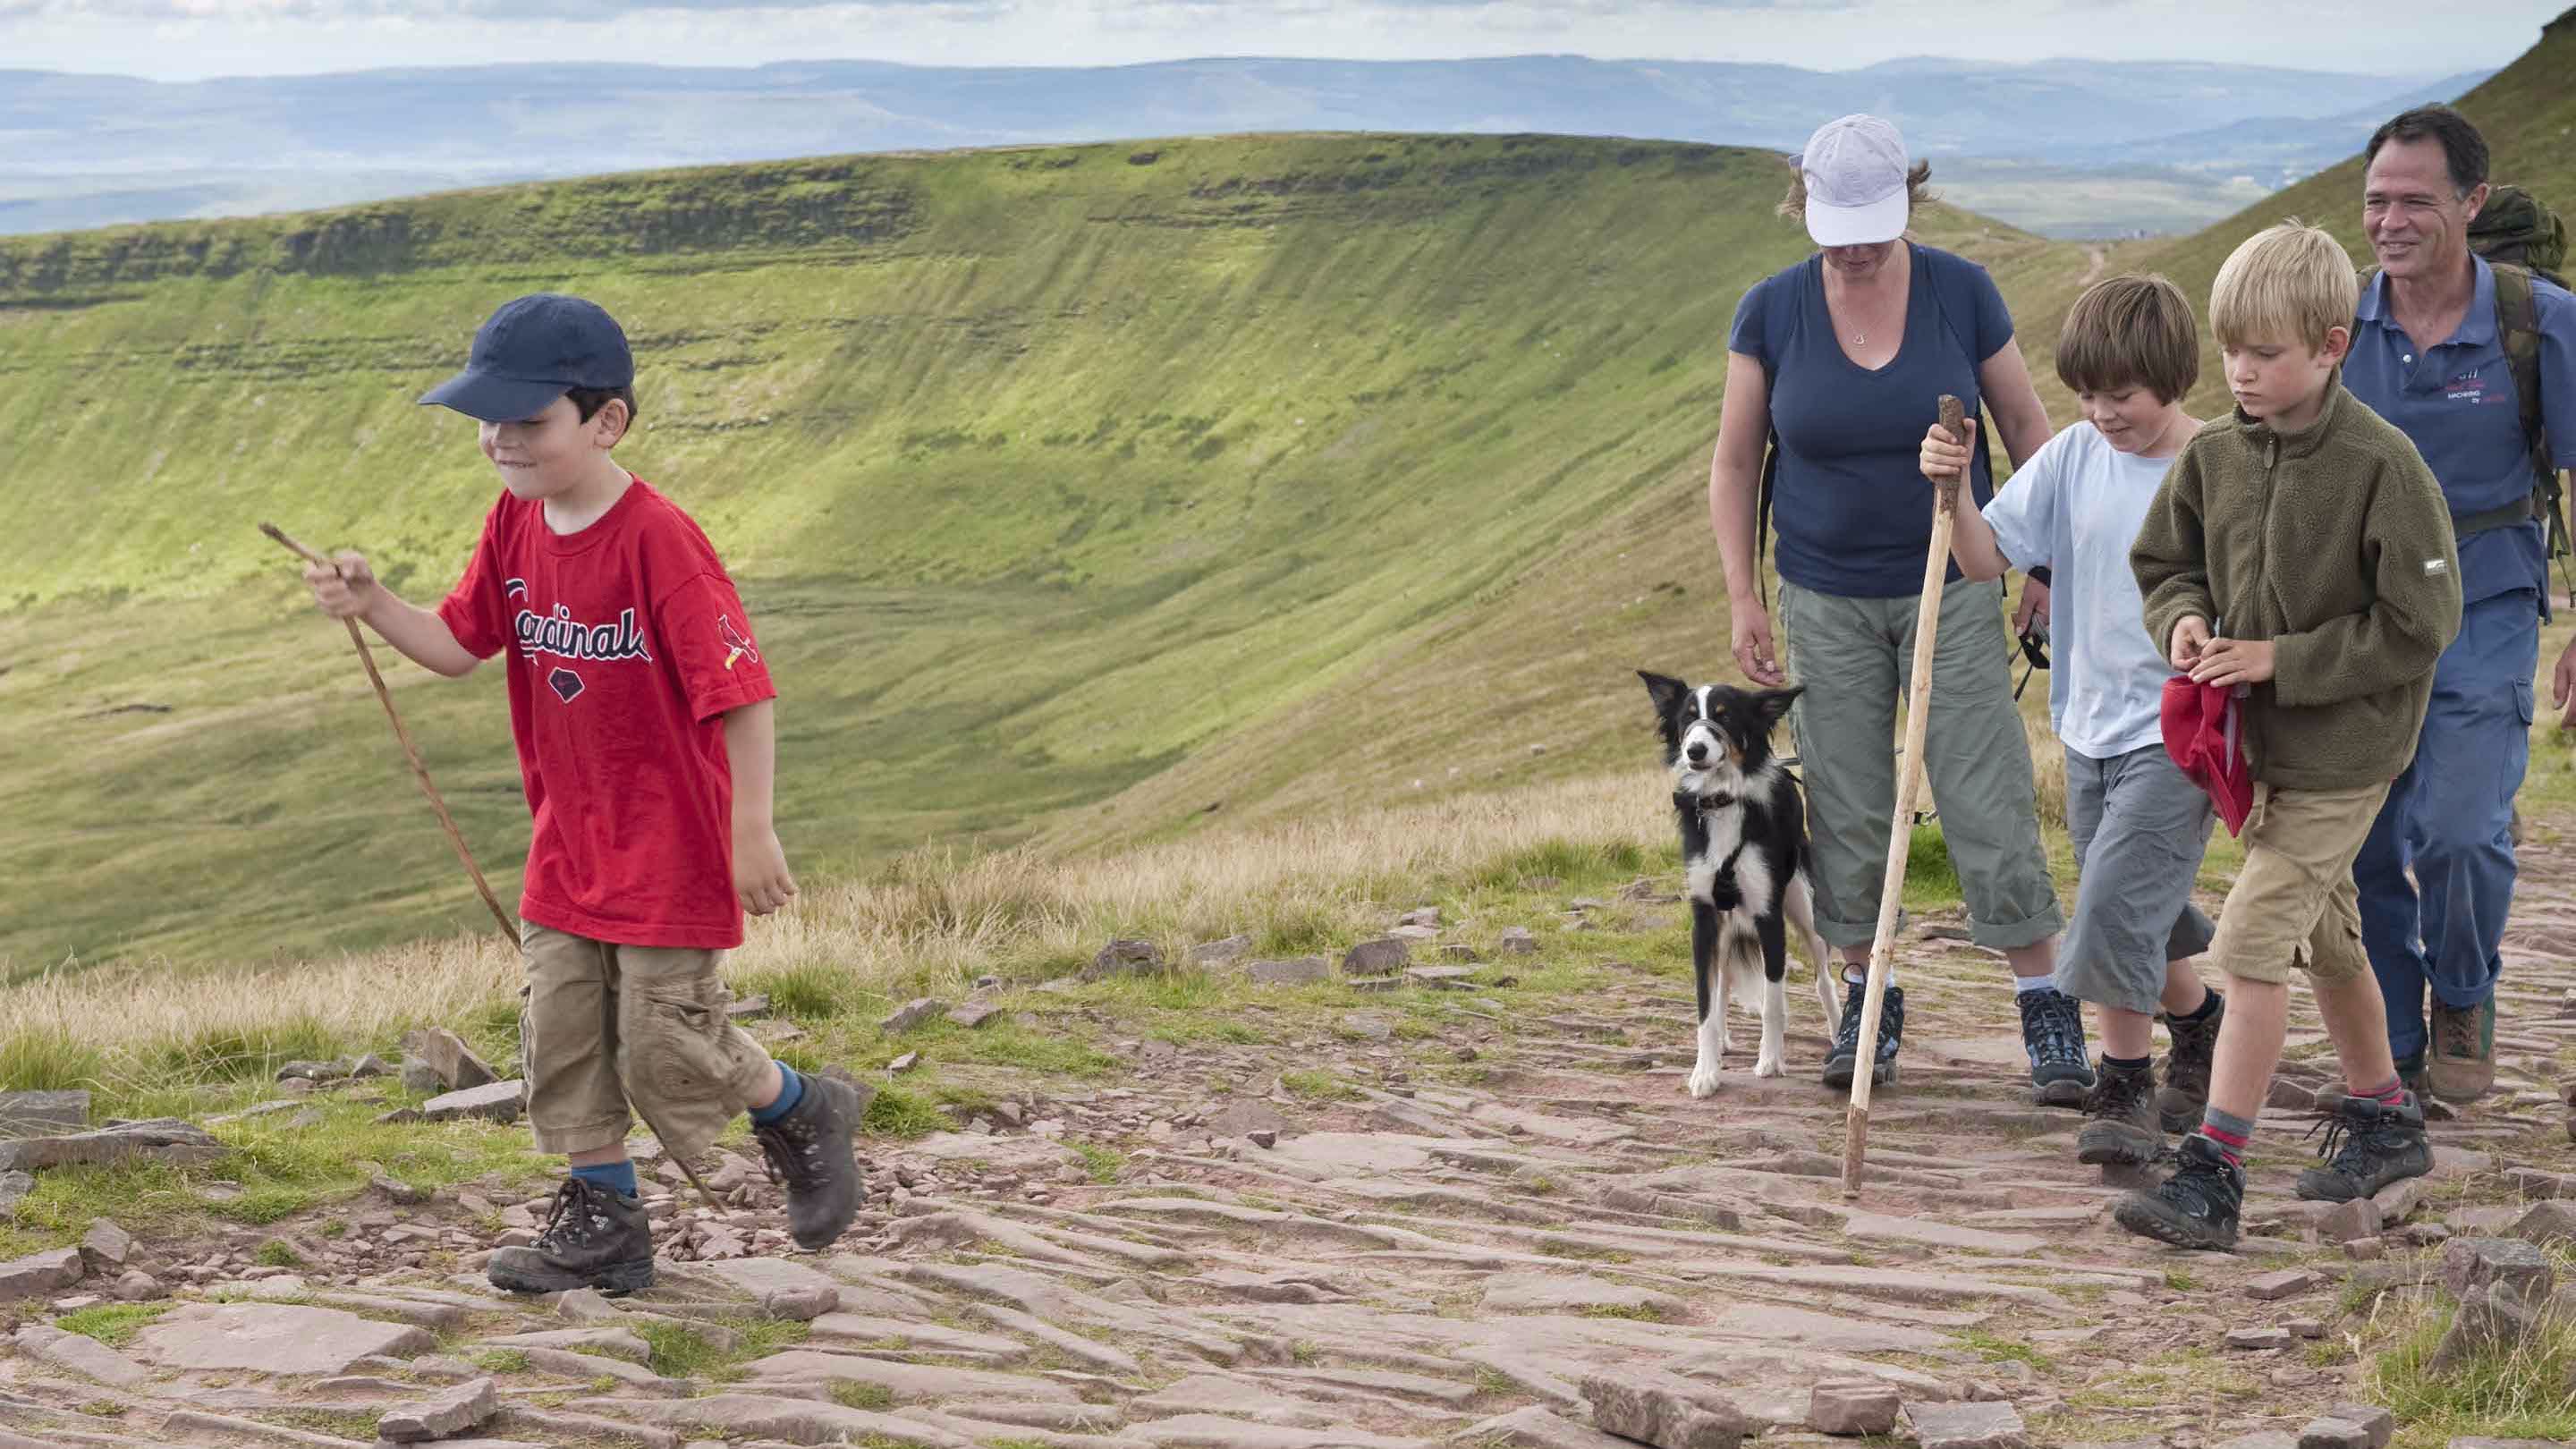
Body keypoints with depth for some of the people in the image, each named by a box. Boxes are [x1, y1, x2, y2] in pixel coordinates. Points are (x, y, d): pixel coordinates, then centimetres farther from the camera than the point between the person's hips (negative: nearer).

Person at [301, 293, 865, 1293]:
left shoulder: (656, 537, -23)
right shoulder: (516, 525, 1)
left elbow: (742, 687, -22)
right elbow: (456, 645, 6)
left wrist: (751, 833, -21)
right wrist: (372, 605, -13)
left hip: (670, 846, -7)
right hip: (569, 844, 7)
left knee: (666, 1051, 0)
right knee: (561, 1037, 9)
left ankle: (802, 1116, 27)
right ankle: (603, 1225, 23)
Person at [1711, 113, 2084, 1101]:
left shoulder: (1962, 293, -7)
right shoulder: (1771, 313, -5)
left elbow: (2027, 427, 4)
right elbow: (1734, 464, 3)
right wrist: (1743, 598, -2)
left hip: (1951, 591, -1)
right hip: (1826, 601, 1)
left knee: (1989, 800, -5)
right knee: (1845, 808, 5)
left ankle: (2047, 1011, 0)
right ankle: (1869, 1002, 19)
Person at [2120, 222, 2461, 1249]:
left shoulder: (2382, 465, -19)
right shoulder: (2213, 454, -1)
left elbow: (2419, 626, -17)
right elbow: (2162, 562, 14)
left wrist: (2284, 658, -19)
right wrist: (2184, 621, -8)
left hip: (2339, 751, -7)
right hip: (2257, 740, 7)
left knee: (2252, 943, -12)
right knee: (2324, 936, 20)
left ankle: (2212, 1177, -9)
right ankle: (2385, 1123, 39)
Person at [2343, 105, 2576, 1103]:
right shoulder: (2339, 323, -2)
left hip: (2482, 611, -3)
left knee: (2460, 830, -14)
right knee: (2363, 843, 2)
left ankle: (2464, 1004, 15)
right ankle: (2391, 1046, 20)